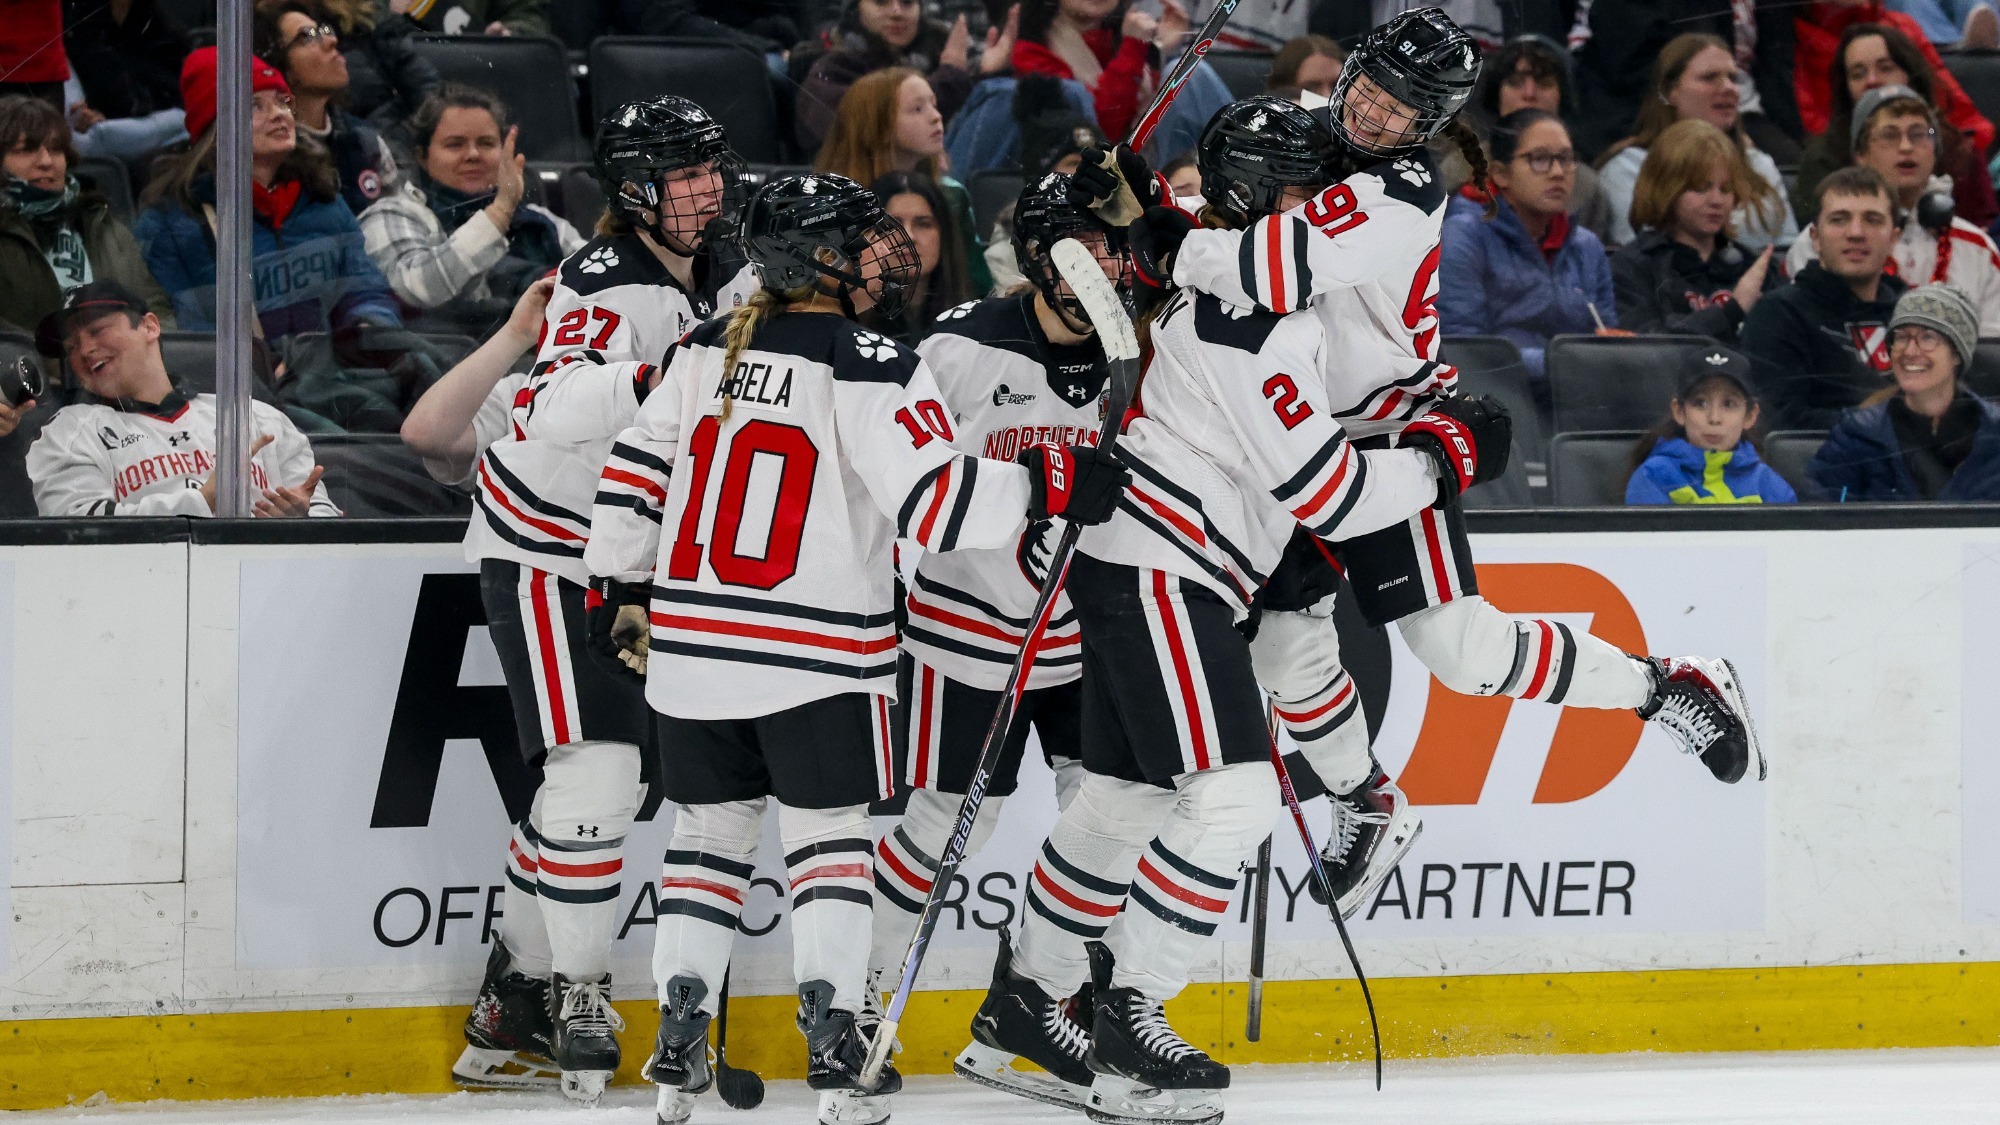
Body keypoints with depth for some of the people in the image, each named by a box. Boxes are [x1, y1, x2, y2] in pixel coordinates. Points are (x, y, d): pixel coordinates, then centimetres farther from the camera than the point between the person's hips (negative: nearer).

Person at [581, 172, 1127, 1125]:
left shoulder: (704, 352, 6)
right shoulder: (870, 369, -12)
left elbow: (632, 475, 9)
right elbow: (936, 503, -19)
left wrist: (623, 597, 19)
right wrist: (1052, 482, -10)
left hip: (692, 646, 5)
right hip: (816, 650, -5)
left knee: (710, 830, 14)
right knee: (828, 832, 7)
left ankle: (677, 1046, 9)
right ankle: (834, 1047, -1)